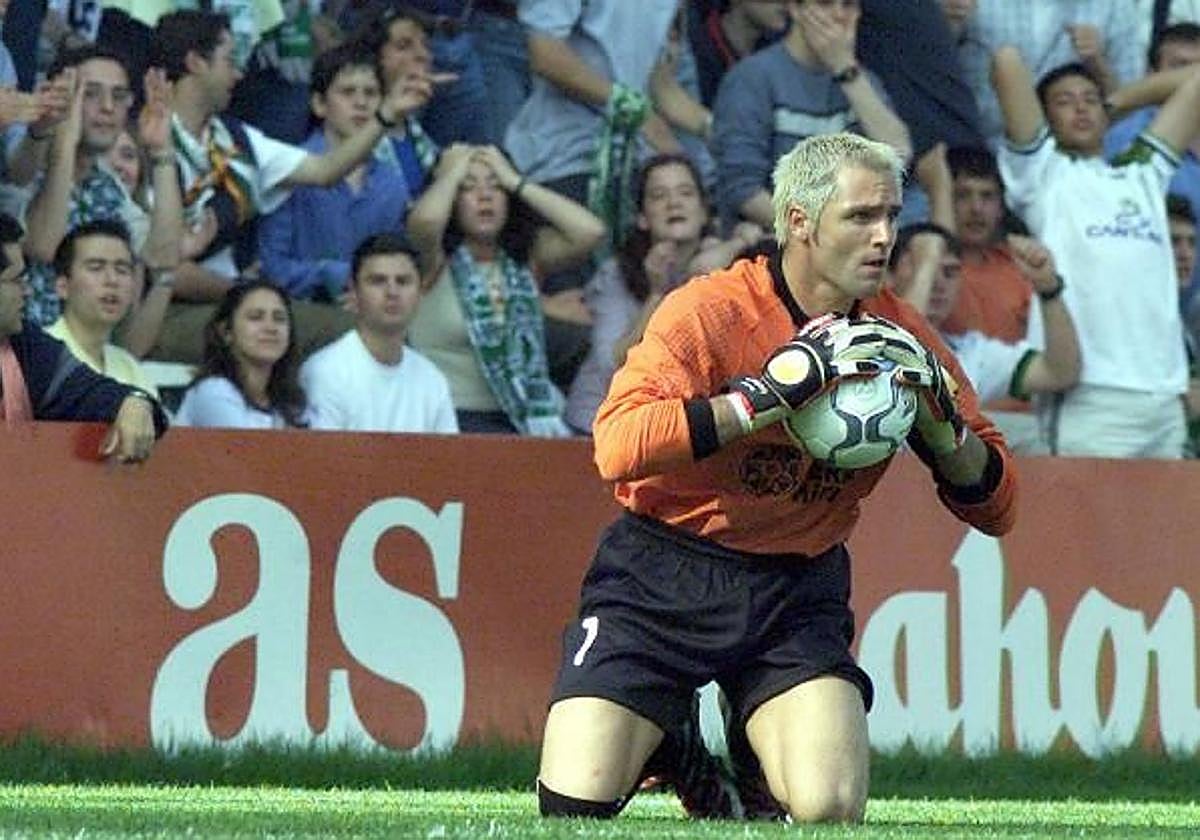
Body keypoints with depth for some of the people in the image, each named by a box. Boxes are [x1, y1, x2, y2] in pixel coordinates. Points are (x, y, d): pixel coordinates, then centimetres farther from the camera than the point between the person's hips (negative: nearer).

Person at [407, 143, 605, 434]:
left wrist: (517, 182, 3)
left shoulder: (525, 260, 11)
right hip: (451, 418, -4)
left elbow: (589, 231, -4)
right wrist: (451, 173, -2)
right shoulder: (436, 263, 0)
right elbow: (424, 221, -24)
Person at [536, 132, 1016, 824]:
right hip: (662, 582, -3)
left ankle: (744, 763, 14)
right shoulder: (709, 312, -13)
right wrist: (778, 390, -31)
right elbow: (618, 446, -30)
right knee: (573, 807, -14)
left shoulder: (901, 336, 0)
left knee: (831, 811, -20)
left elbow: (995, 508, 4)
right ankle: (674, 751, 19)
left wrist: (936, 418, -16)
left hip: (799, 597, 3)